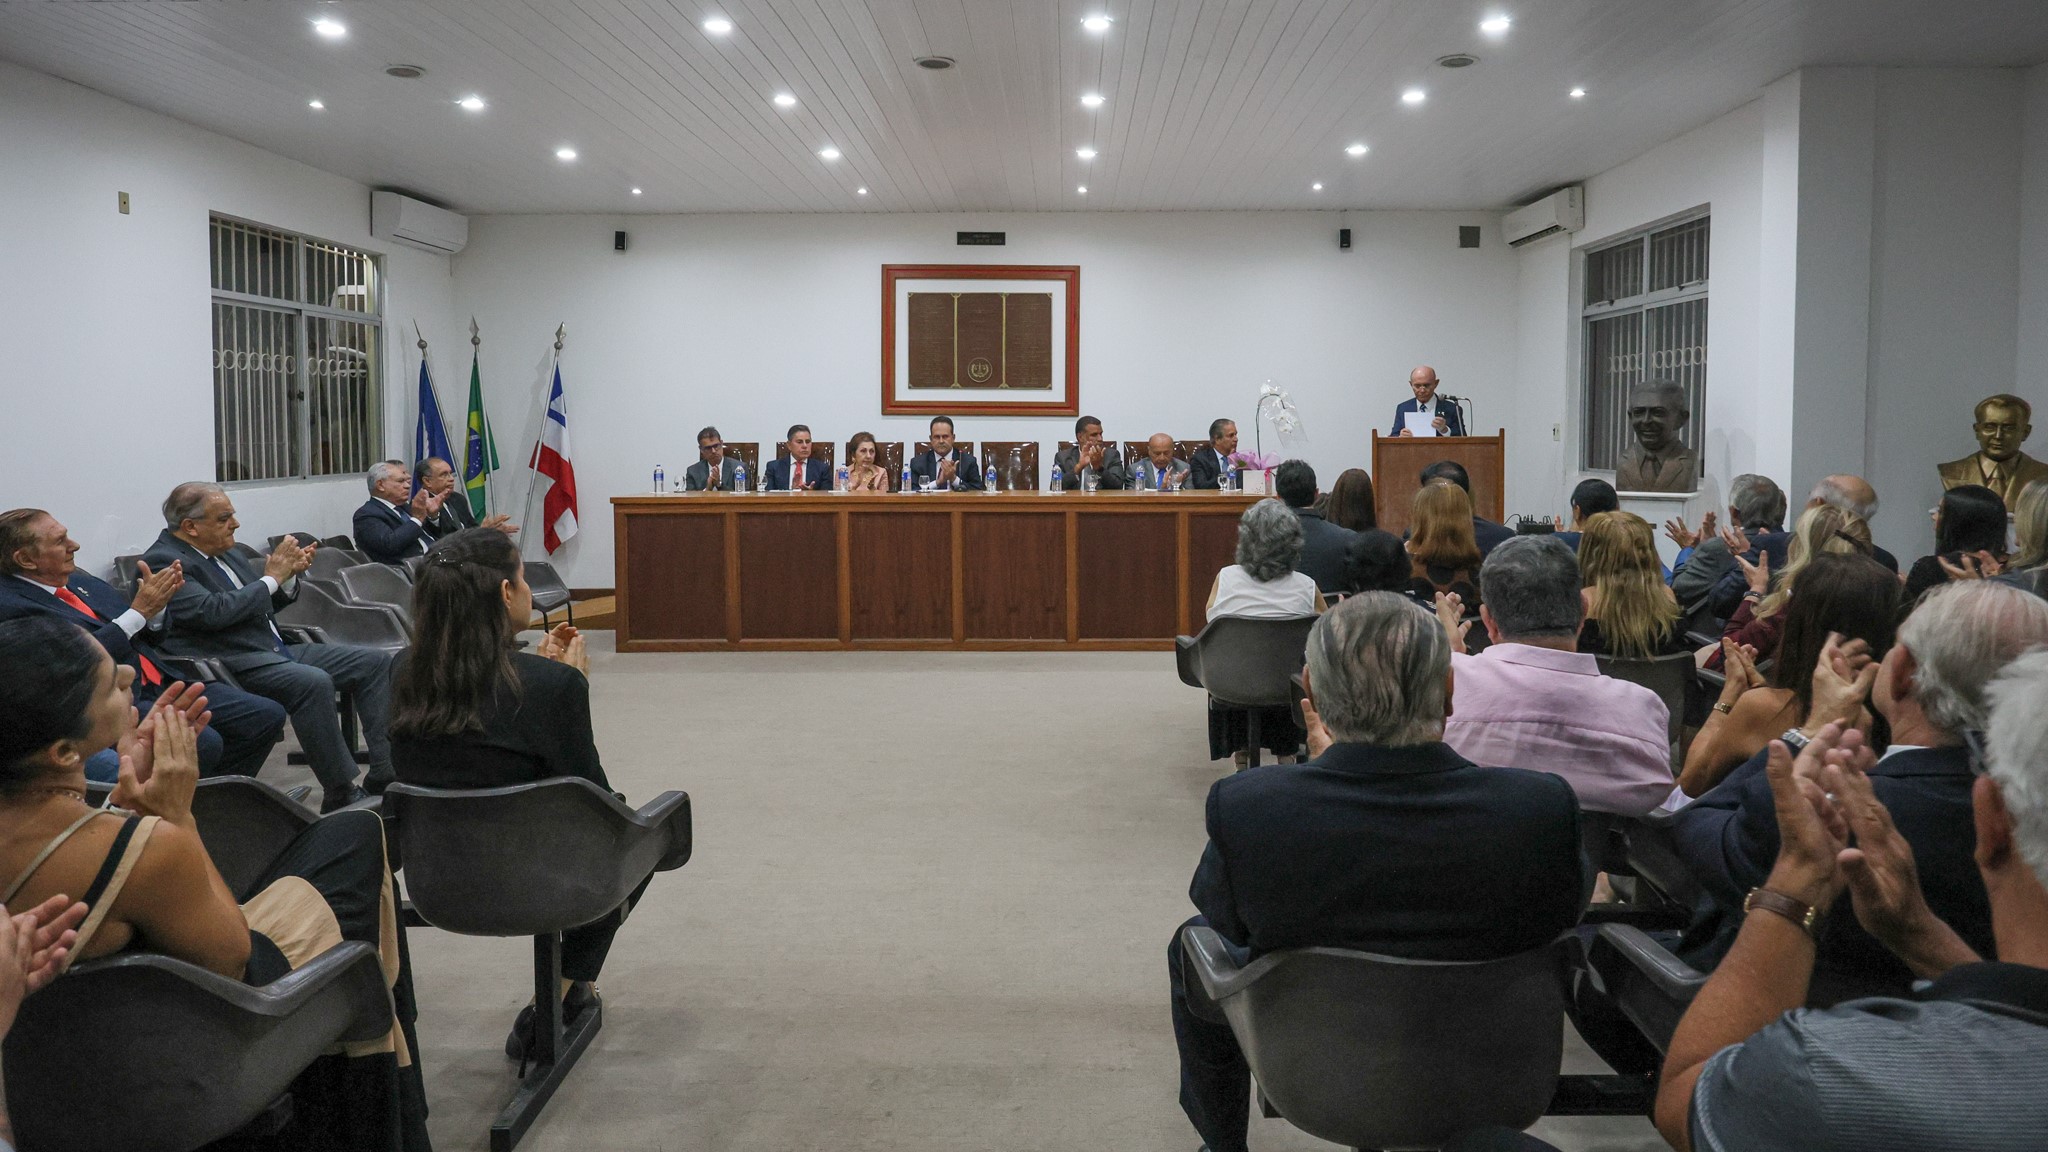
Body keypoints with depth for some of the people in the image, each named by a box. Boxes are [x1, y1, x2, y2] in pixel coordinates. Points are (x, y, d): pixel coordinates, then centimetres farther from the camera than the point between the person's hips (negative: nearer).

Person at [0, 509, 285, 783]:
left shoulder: (81, 582, 18)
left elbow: (149, 635, 23)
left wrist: (157, 605, 1)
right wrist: (139, 612, -15)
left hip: (163, 685, 8)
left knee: (268, 715, -4)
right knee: (203, 743, -32)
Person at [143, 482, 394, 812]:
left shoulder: (220, 551, 16)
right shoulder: (162, 562, -9)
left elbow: (263, 603, 25)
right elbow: (213, 612, -23)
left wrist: (289, 575, 4)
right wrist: (271, 578, -12)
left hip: (273, 649, 10)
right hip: (233, 664, -9)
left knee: (375, 662, -1)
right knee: (313, 682, -35)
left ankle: (386, 775, -7)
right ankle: (341, 795, -26)